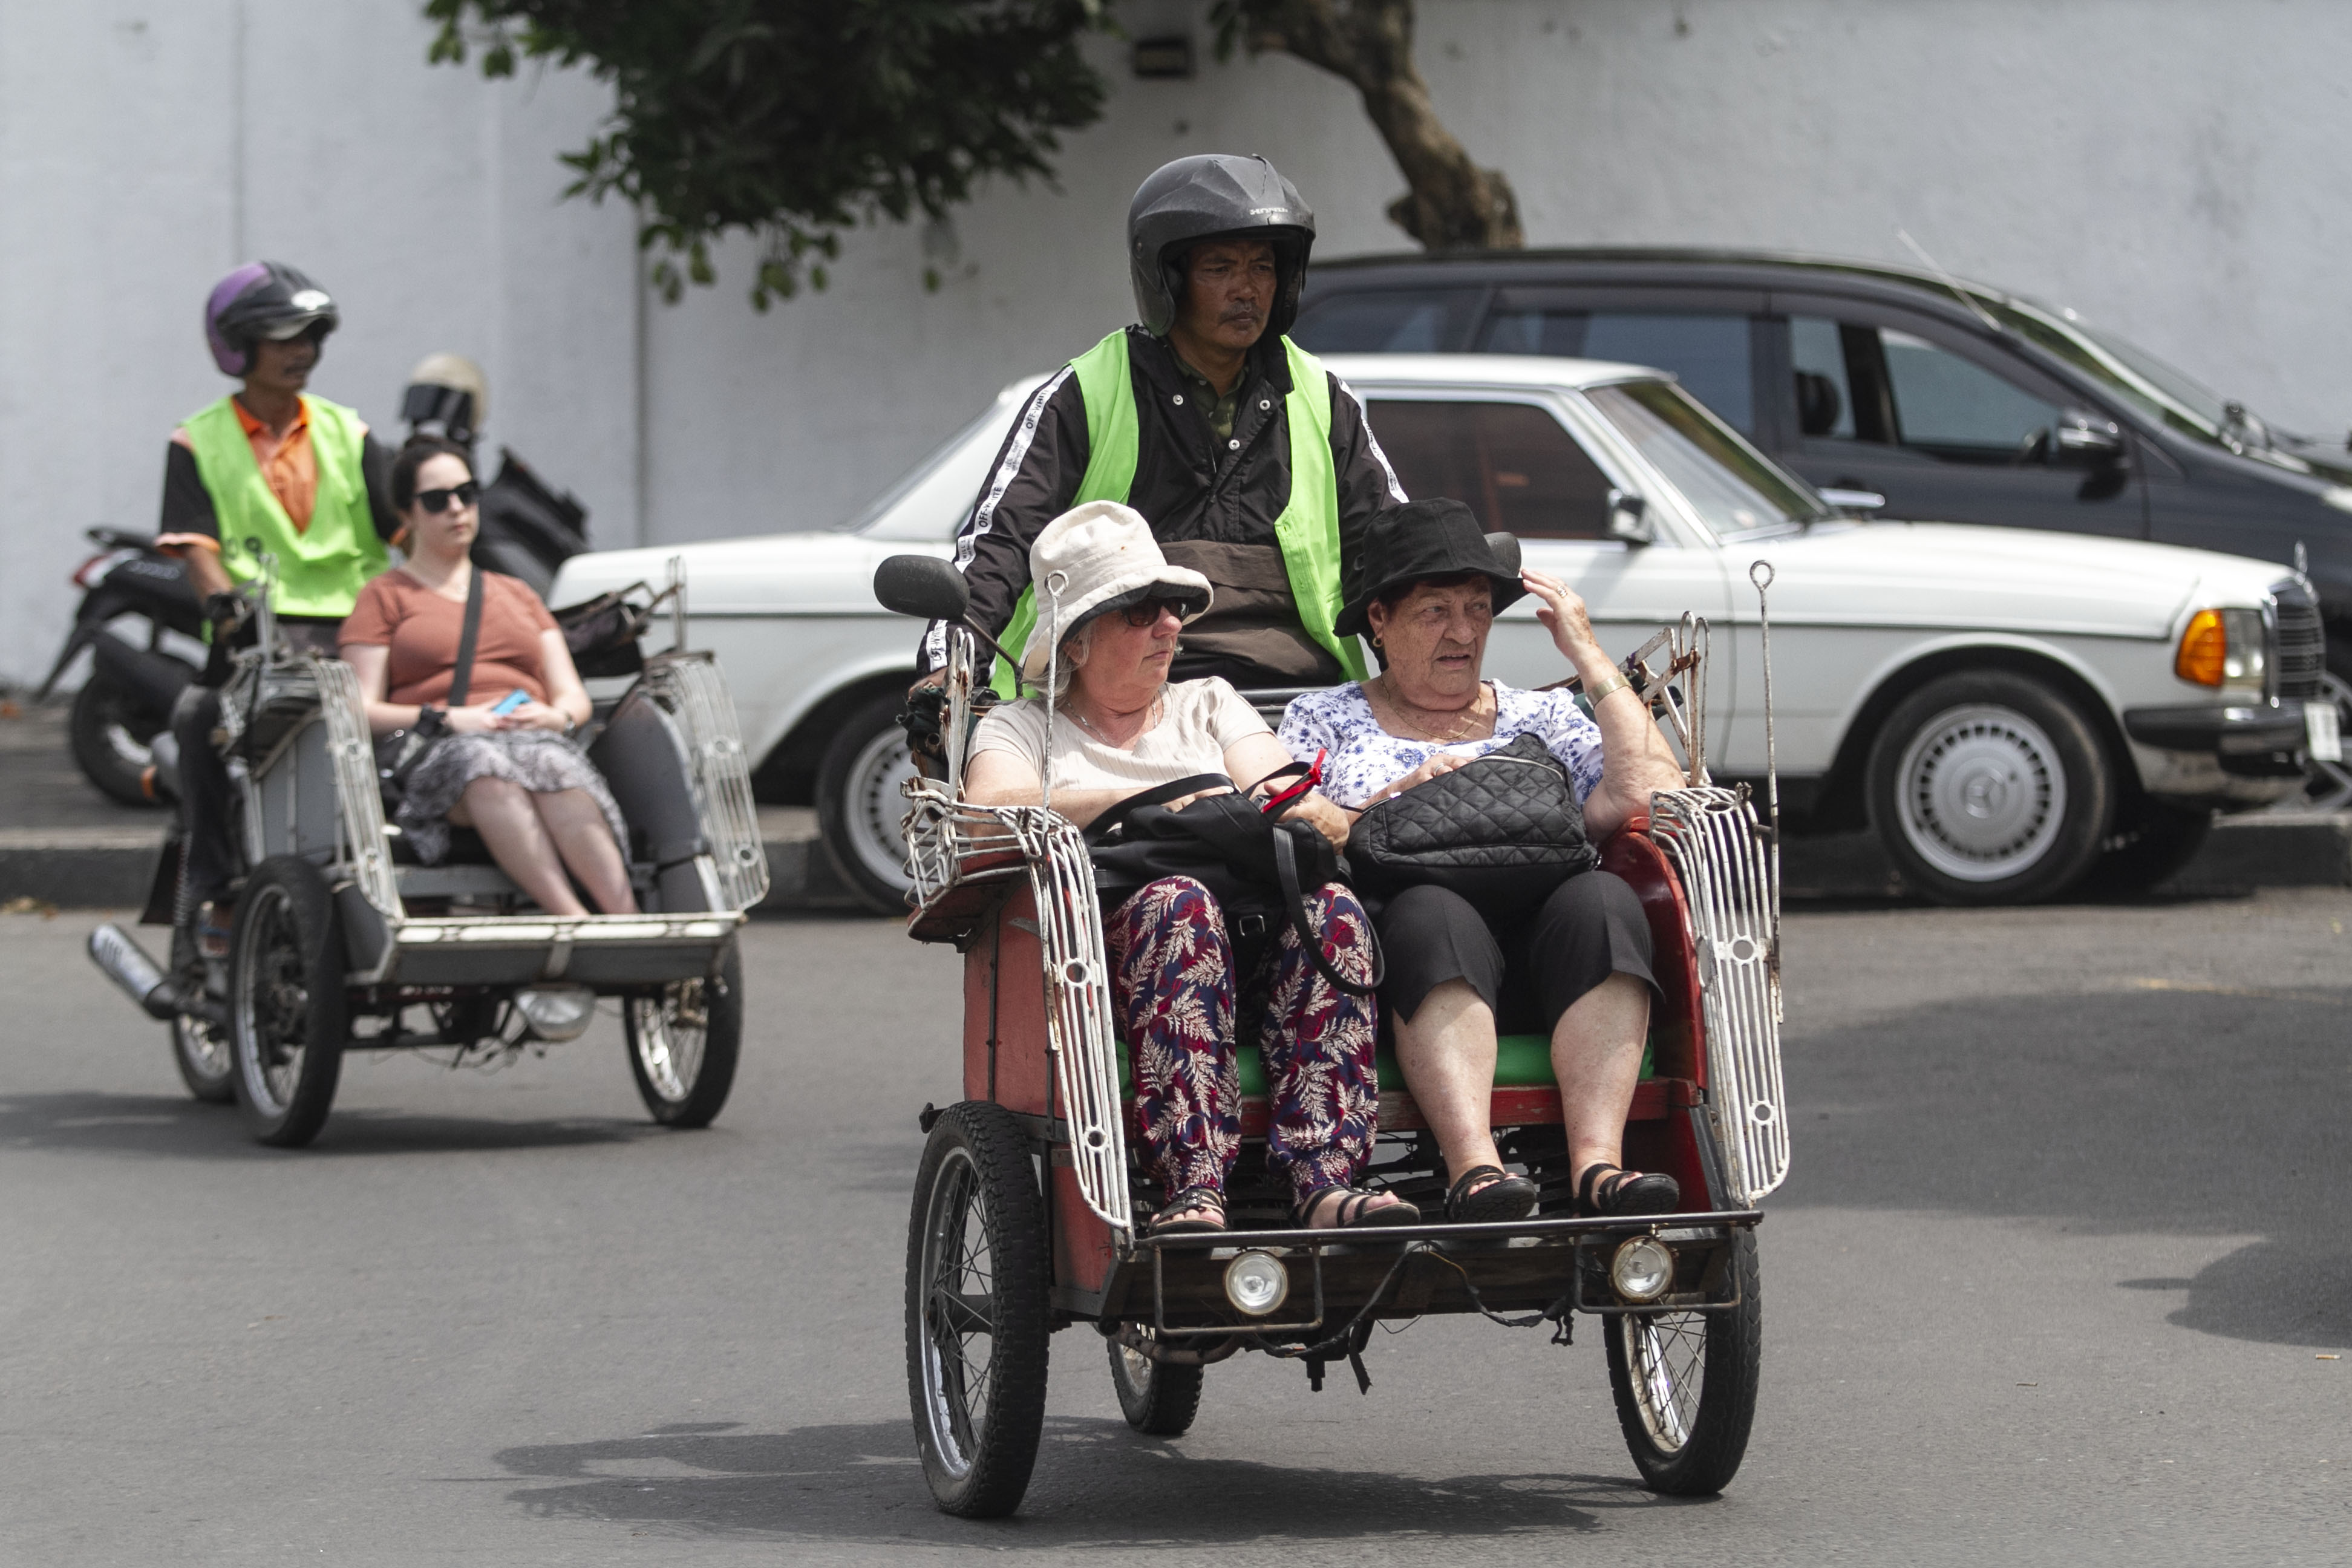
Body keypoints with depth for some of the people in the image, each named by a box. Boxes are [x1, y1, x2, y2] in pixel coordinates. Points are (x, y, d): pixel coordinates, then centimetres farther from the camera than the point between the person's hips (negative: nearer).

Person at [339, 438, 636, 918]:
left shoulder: (517, 595, 34)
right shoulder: (383, 598, 21)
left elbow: (574, 697, 25)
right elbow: (363, 710, 7)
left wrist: (557, 715, -1)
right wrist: (447, 719, -10)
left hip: (536, 739, 3)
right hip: (435, 754, -3)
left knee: (553, 764, -37)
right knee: (485, 762, -41)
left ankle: (628, 920, -58)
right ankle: (573, 921, -60)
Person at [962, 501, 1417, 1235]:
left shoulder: (1211, 705, 31)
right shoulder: (1022, 726, 22)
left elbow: (1311, 812, 15)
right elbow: (992, 810, -3)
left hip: (1257, 930, 3)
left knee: (1330, 907, -31)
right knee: (1180, 904, -38)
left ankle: (1324, 1182, -50)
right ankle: (1194, 1193, -54)